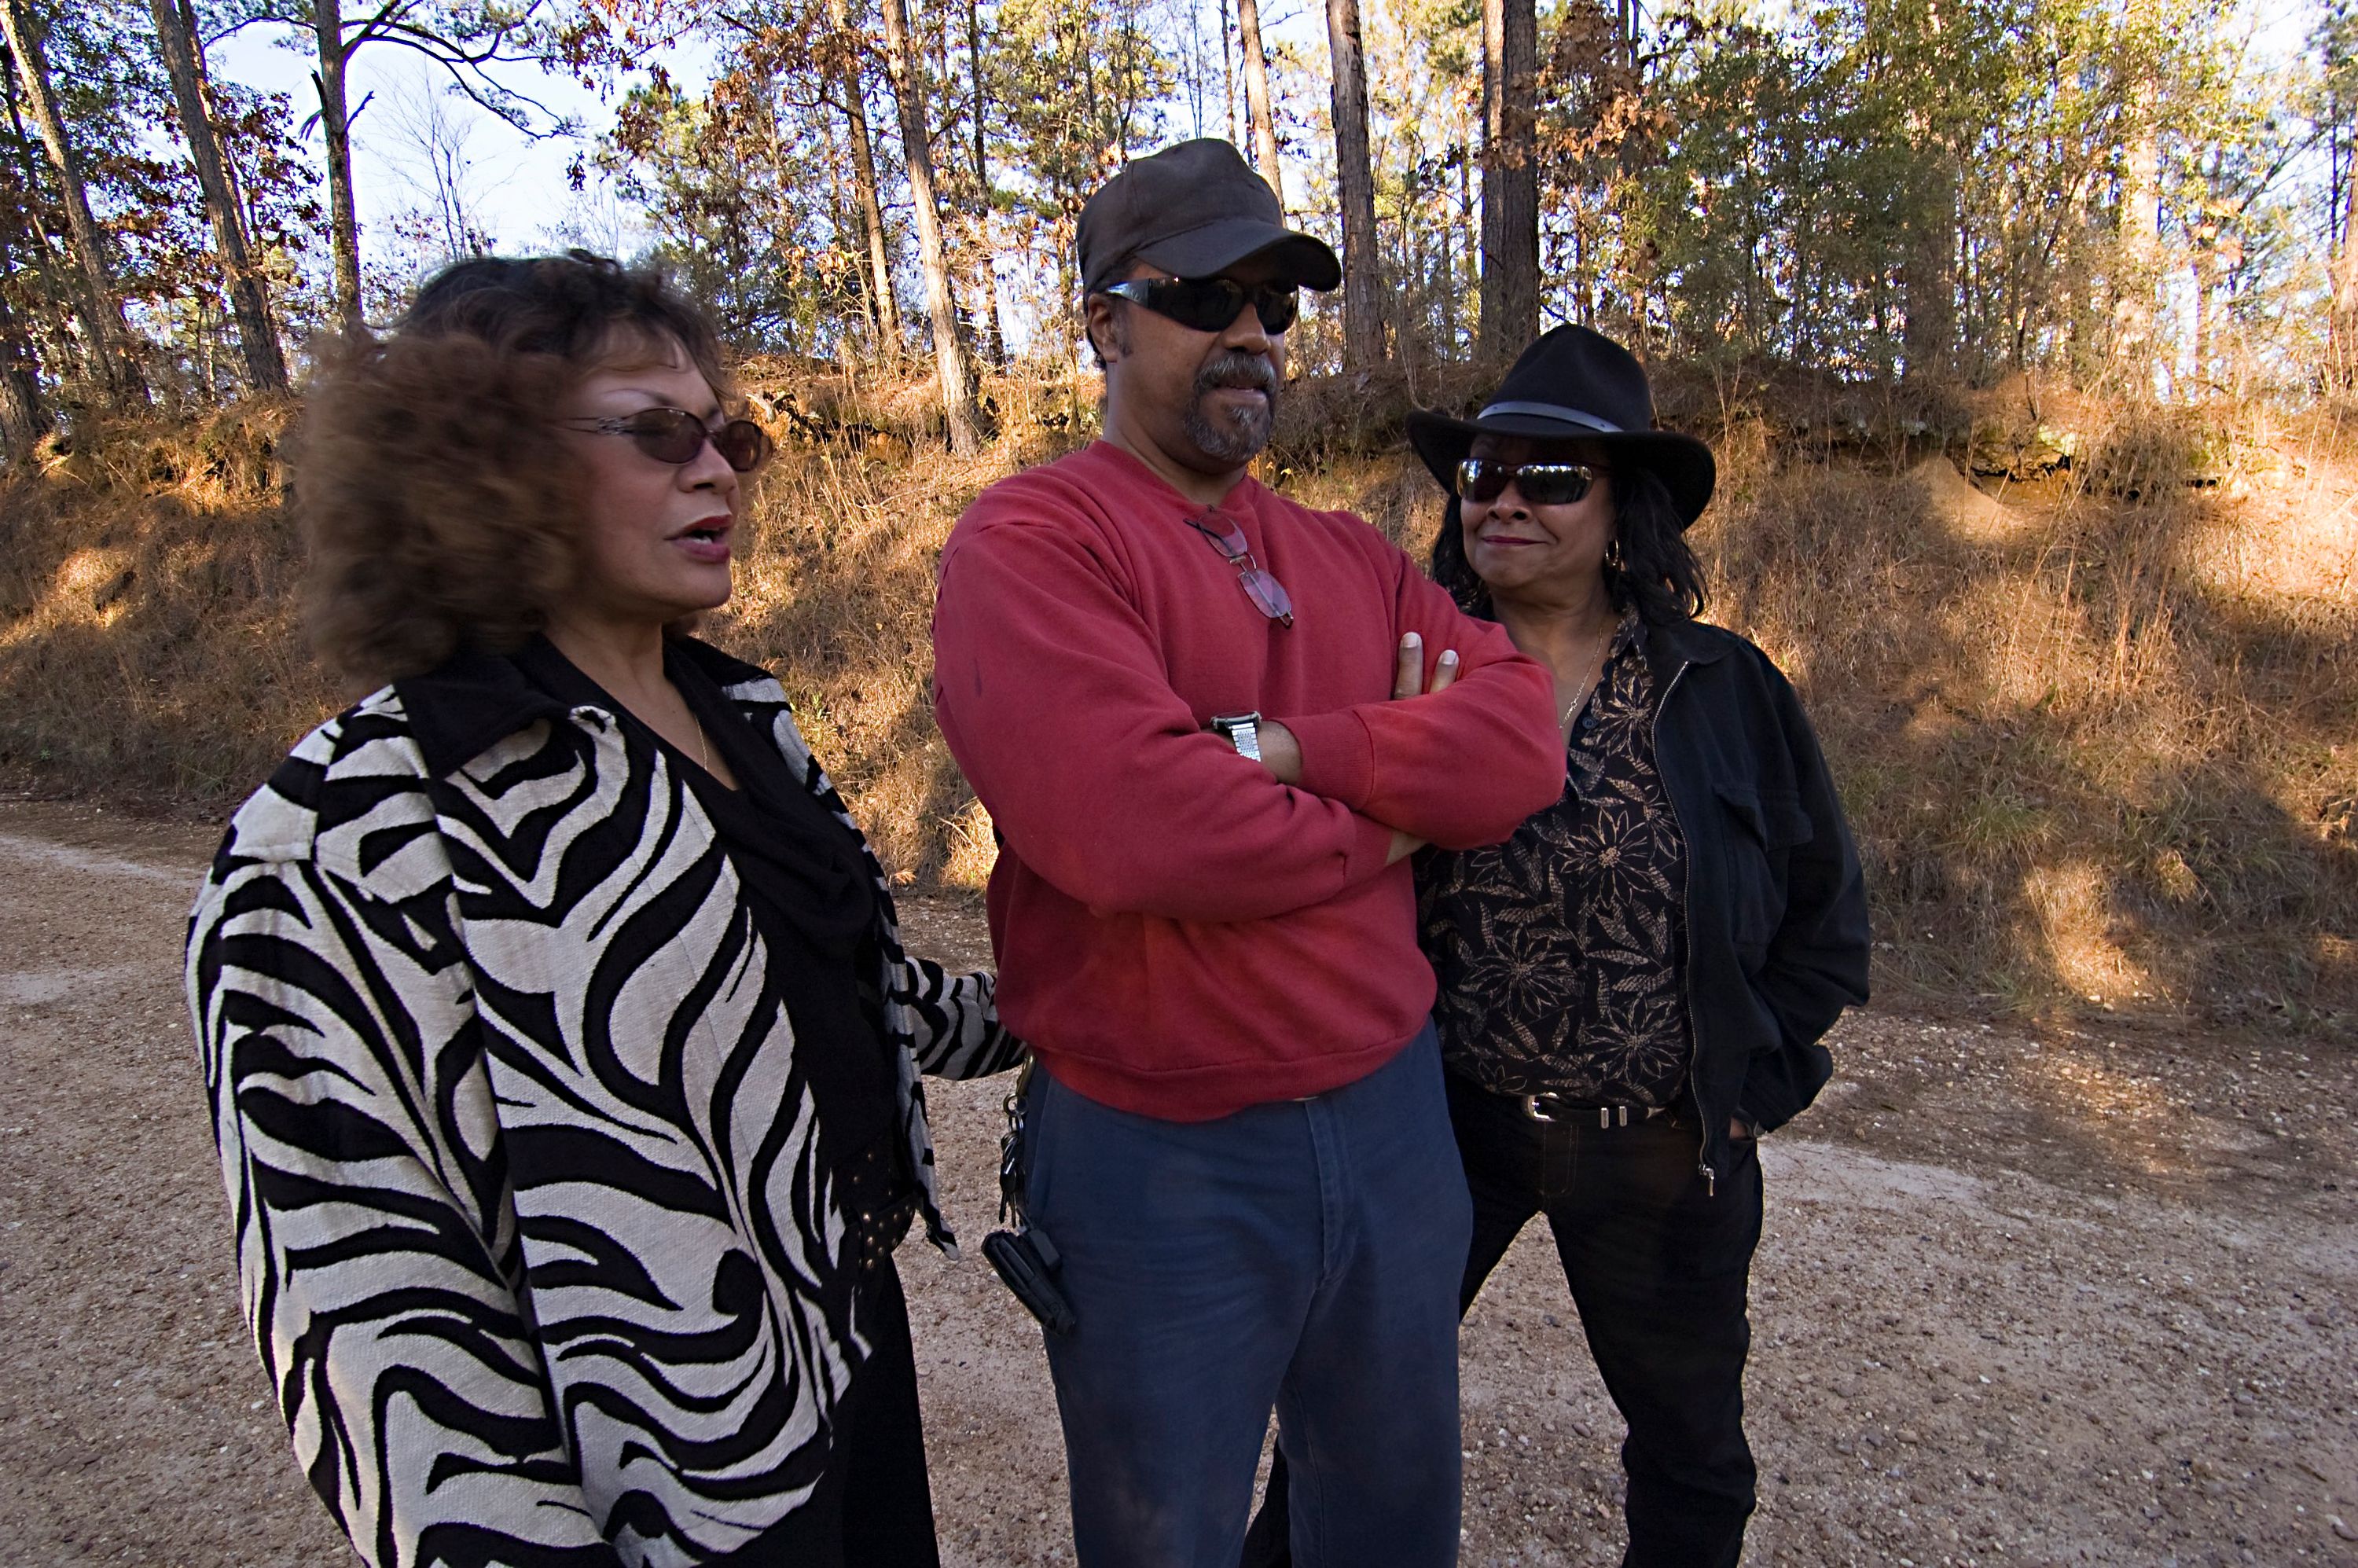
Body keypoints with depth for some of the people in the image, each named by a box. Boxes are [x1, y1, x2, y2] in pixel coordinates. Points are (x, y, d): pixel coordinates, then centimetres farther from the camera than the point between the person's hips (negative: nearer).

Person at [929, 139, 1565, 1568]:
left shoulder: (1351, 558, 8)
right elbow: (1126, 823, -28)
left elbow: (1521, 744, -5)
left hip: (1392, 1114, 6)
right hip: (1161, 1162, -5)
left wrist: (1283, 746, -20)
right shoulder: (1030, 540, -13)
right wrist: (1394, 796, -12)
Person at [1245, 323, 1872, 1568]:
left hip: (1665, 1152, 1)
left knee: (1692, 1454, 21)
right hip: (1437, 1124, -1)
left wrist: (1755, 1088, 0)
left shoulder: (1727, 692, -3)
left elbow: (1824, 909, 5)